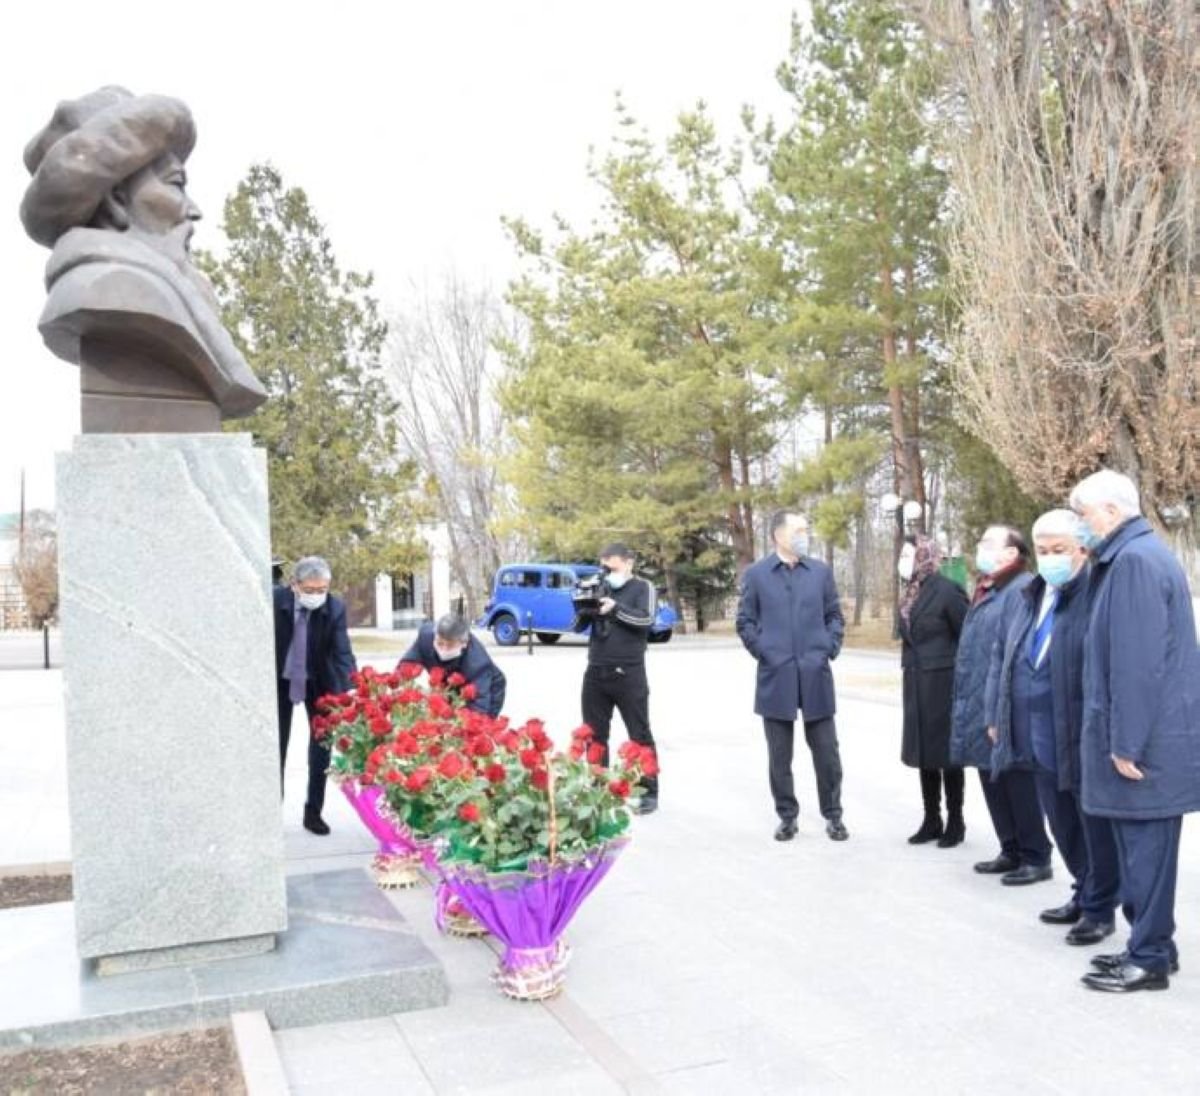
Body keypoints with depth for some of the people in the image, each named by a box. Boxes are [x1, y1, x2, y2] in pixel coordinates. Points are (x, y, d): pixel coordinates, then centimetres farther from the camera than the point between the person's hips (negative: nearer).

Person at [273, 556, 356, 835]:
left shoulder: (335, 608, -23)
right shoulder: (275, 600, -22)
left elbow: (343, 652, -26)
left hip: (319, 682, 0)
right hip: (280, 681, 0)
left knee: (321, 744, 2)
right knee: (276, 745, 6)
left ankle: (313, 811, 14)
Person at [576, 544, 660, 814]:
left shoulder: (643, 587, 0)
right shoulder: (599, 589, 12)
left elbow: (646, 620, -15)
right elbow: (578, 627, 10)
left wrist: (615, 609, -26)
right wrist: (584, 611, -12)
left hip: (628, 673, -5)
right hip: (595, 673, 5)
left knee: (639, 734, 1)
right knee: (594, 735, 9)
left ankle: (649, 793, 6)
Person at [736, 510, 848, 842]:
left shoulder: (821, 571, 7)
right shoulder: (755, 574, 2)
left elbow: (835, 615, 12)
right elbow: (745, 621, 5)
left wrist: (829, 648, 0)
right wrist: (763, 652, -4)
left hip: (816, 675, 1)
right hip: (776, 677, -1)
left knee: (826, 751, 5)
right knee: (780, 755, 7)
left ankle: (833, 815, 19)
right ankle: (787, 816, 20)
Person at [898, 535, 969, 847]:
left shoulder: (946, 590, -14)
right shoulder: (910, 592, 9)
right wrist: (909, 669, 12)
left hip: (943, 683, -7)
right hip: (916, 685, 7)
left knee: (946, 752, 2)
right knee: (925, 752, 12)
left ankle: (955, 823, 14)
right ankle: (932, 821, 21)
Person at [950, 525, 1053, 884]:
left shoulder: (1024, 590, -15)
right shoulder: (986, 591, 17)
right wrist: (966, 703, 20)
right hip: (981, 707, 10)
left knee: (1018, 782, 0)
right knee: (993, 781, 16)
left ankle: (1035, 858, 13)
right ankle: (1012, 851, 27)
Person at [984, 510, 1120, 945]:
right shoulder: (1025, 598, 13)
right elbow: (1001, 658, 17)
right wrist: (997, 715, 15)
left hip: (1084, 737, -7)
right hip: (1040, 738, 7)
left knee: (1095, 825, 8)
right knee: (1062, 824, 19)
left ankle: (1100, 908, 22)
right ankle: (1084, 893, 36)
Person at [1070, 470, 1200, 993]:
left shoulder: (1134, 559, -17)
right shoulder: (1140, 554, 15)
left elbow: (1138, 662, -22)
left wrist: (1126, 742, -19)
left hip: (1146, 741, -10)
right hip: (1149, 736, 10)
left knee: (1145, 849, 0)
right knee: (1141, 847, 16)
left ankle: (1149, 959, 11)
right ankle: (1151, 946, 26)